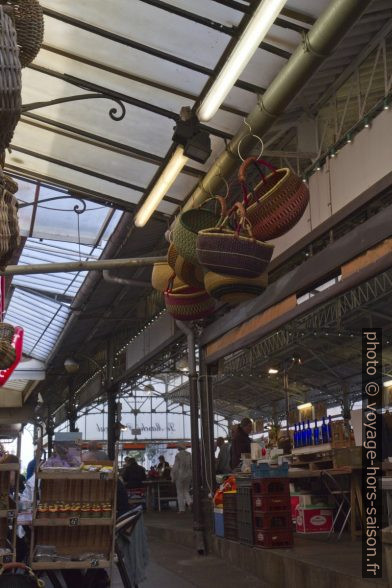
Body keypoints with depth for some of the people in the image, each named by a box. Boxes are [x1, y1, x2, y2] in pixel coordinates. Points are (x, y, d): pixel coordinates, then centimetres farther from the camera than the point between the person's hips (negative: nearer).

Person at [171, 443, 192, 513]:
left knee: (180, 492, 5)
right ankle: (189, 501, -11)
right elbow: (192, 466, 6)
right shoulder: (189, 455, 3)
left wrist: (173, 477, -3)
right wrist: (191, 477, 14)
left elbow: (175, 467, -11)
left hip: (180, 475, -4)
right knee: (186, 490, 16)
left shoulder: (178, 455, -10)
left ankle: (182, 508, 4)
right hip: (188, 475, 4)